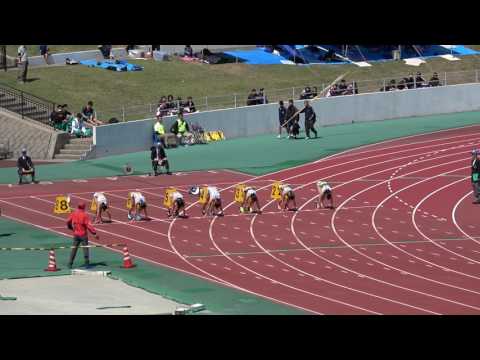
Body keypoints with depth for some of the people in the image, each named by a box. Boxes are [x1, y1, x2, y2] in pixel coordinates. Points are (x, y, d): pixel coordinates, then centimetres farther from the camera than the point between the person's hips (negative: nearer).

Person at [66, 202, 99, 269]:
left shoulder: (73, 214, 0)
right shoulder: (84, 215, -14)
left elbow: (68, 222, 9)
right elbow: (88, 225, -18)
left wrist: (71, 227, 29)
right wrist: (95, 233, -15)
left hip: (76, 234, 4)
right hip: (83, 235, -4)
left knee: (74, 249, 9)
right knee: (85, 248, 3)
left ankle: (70, 264, 8)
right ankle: (87, 263, 3)